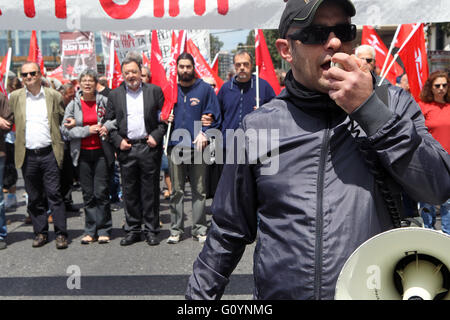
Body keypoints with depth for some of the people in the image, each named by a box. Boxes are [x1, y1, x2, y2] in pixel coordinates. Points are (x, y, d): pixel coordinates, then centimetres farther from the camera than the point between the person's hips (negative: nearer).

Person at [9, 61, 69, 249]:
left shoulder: (54, 96, 4)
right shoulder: (15, 97, 7)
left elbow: (63, 121, 10)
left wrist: (60, 145, 3)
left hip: (49, 154, -2)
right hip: (27, 155, 2)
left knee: (54, 194, -2)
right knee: (34, 197, 9)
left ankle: (61, 234, 5)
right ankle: (40, 233, 20)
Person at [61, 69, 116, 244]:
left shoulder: (104, 101, 1)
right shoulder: (73, 104, 5)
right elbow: (65, 130, -1)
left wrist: (107, 126, -11)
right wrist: (87, 130, -11)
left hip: (101, 152, -1)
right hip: (82, 153, 2)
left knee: (101, 192, -3)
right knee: (88, 193, 6)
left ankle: (103, 230, 8)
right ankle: (90, 231, 14)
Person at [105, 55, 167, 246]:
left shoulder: (154, 91, 5)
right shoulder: (114, 95, 9)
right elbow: (109, 122, 10)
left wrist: (156, 136, -8)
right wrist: (118, 141, -3)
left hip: (149, 147, -2)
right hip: (126, 149, 2)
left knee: (150, 191, 3)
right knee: (130, 192, 7)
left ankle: (151, 230, 14)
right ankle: (133, 230, 18)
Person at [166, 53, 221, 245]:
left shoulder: (205, 88, 5)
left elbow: (214, 115, 4)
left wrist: (204, 133, -9)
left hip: (197, 146, -1)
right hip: (175, 146, 2)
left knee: (199, 190, 3)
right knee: (177, 191, 6)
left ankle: (199, 229, 13)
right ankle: (176, 230, 14)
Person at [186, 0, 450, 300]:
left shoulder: (392, 104, -2)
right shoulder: (258, 127, -3)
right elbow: (229, 230, 4)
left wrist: (370, 109, -19)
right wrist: (199, 294, 4)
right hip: (279, 292, 1)